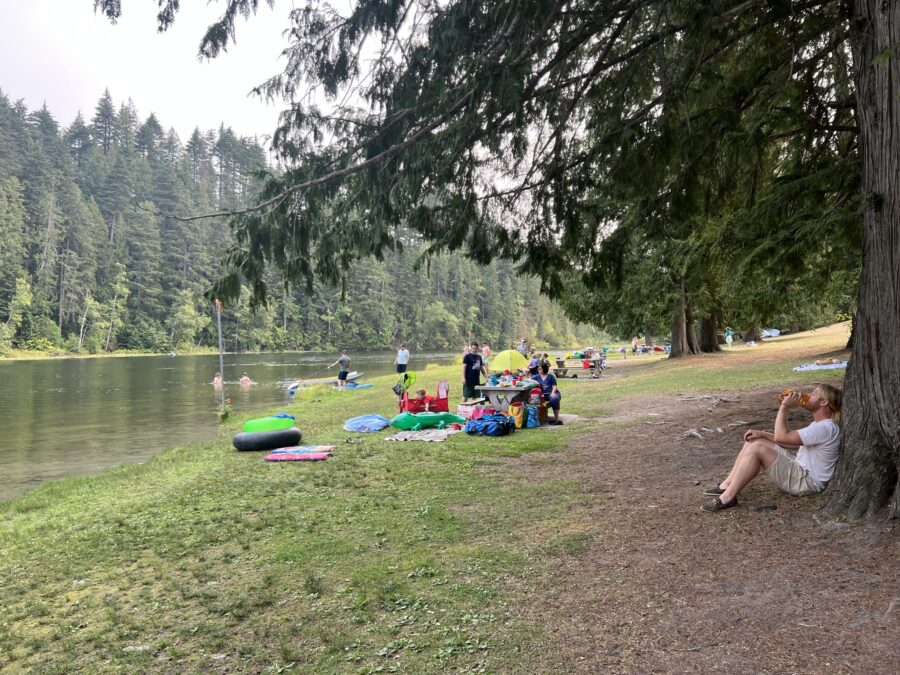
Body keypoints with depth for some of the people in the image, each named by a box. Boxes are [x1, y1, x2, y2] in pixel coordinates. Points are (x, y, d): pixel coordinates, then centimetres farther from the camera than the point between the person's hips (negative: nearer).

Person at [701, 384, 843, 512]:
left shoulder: (825, 428, -22)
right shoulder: (819, 424, 12)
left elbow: (781, 437, -28)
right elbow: (790, 442, 16)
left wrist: (784, 407, -18)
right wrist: (762, 434, 2)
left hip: (805, 481, -11)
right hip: (799, 469, 11)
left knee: (757, 448, -26)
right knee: (753, 441, 5)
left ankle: (727, 498, -22)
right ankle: (727, 486, 2)